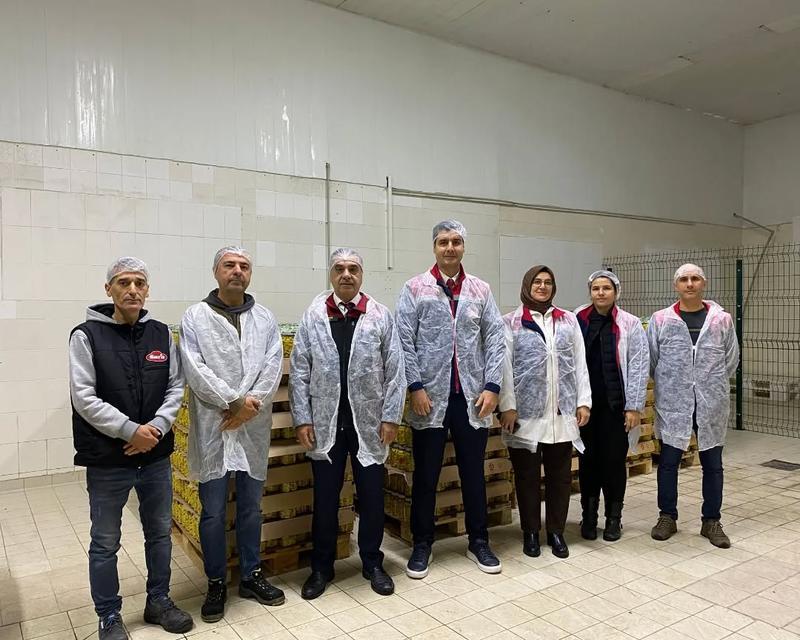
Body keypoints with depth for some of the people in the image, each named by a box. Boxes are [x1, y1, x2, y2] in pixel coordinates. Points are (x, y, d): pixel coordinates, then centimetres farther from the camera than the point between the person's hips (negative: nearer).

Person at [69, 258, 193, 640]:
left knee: (160, 533, 17)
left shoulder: (161, 333, 3)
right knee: (105, 544, 11)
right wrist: (131, 431, -19)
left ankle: (159, 601, 35)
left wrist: (158, 427, -11)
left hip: (156, 456, 4)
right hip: (107, 460, -4)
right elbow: (84, 397, -13)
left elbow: (175, 386, 4)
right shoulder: (87, 335, -8)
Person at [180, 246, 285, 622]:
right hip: (212, 427, -3)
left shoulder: (264, 318, 7)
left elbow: (273, 366, -2)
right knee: (213, 512, 7)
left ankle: (251, 576, 30)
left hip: (253, 427, 3)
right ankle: (216, 584, 24)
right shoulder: (195, 317, -1)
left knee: (251, 507, 14)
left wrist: (249, 406, -13)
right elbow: (195, 369, -11)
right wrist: (236, 401, -15)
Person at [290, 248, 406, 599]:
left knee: (372, 496, 11)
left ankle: (373, 563, 31)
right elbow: (299, 372, 1)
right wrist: (302, 419, -3)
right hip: (325, 423, 0)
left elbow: (395, 371, -1)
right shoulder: (312, 317, 1)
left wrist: (391, 417, -5)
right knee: (325, 498, 11)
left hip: (369, 422, 0)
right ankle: (321, 567, 30)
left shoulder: (381, 316, 0)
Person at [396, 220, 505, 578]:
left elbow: (495, 340, 4)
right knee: (425, 475, 9)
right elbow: (404, 340, -5)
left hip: (472, 396, 2)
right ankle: (422, 544, 25)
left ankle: (479, 542, 29)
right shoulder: (415, 288, 0)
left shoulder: (480, 290, 8)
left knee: (473, 472, 13)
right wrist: (416, 386, -12)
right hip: (429, 396, -2)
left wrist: (492, 386, -4)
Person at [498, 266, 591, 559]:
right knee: (527, 474, 8)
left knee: (560, 473, 10)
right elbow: (505, 366, -4)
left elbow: (580, 363, 9)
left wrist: (584, 401, 3)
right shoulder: (511, 322, 1)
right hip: (526, 411, -3)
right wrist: (507, 406, -10)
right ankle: (531, 532, 23)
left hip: (562, 411, 3)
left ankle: (556, 531, 25)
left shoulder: (568, 320, 11)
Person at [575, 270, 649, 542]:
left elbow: (639, 366, -4)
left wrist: (634, 406, -7)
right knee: (588, 459, 10)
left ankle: (614, 517, 25)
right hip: (585, 404, 1)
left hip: (615, 404, -1)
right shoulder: (577, 322, 1)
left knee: (614, 460, 7)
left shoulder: (630, 324, -2)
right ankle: (589, 516, 26)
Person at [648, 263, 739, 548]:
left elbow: (731, 360, 10)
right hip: (672, 403, -1)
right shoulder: (660, 320, -2)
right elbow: (651, 359, 4)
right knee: (668, 461, 8)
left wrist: (712, 385, 11)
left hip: (711, 404, 1)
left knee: (712, 465, 10)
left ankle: (711, 521, 25)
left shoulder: (722, 320, 1)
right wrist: (670, 385, 8)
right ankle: (667, 517, 24)